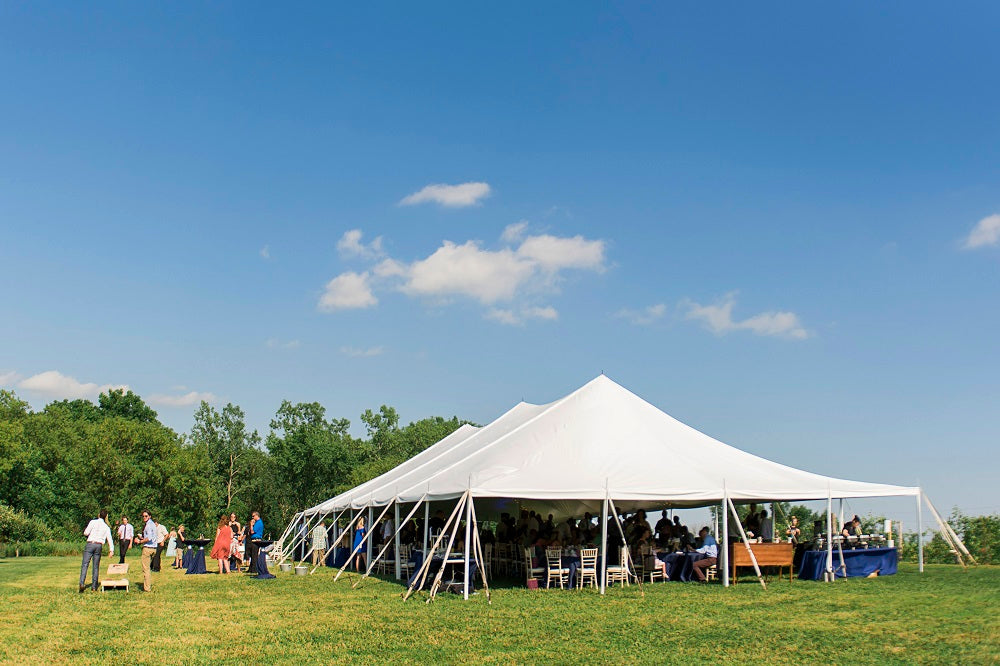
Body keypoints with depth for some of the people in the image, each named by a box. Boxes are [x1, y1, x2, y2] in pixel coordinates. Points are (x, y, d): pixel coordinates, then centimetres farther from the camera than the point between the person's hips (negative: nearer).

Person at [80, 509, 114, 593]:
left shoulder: (93, 522, 1)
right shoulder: (106, 527, 12)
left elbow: (86, 533, -3)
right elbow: (110, 539, 5)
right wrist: (111, 550, 1)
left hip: (90, 544, -3)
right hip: (99, 546, 3)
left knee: (85, 565, -6)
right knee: (96, 566, 9)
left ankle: (82, 583, -23)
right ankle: (94, 586, 8)